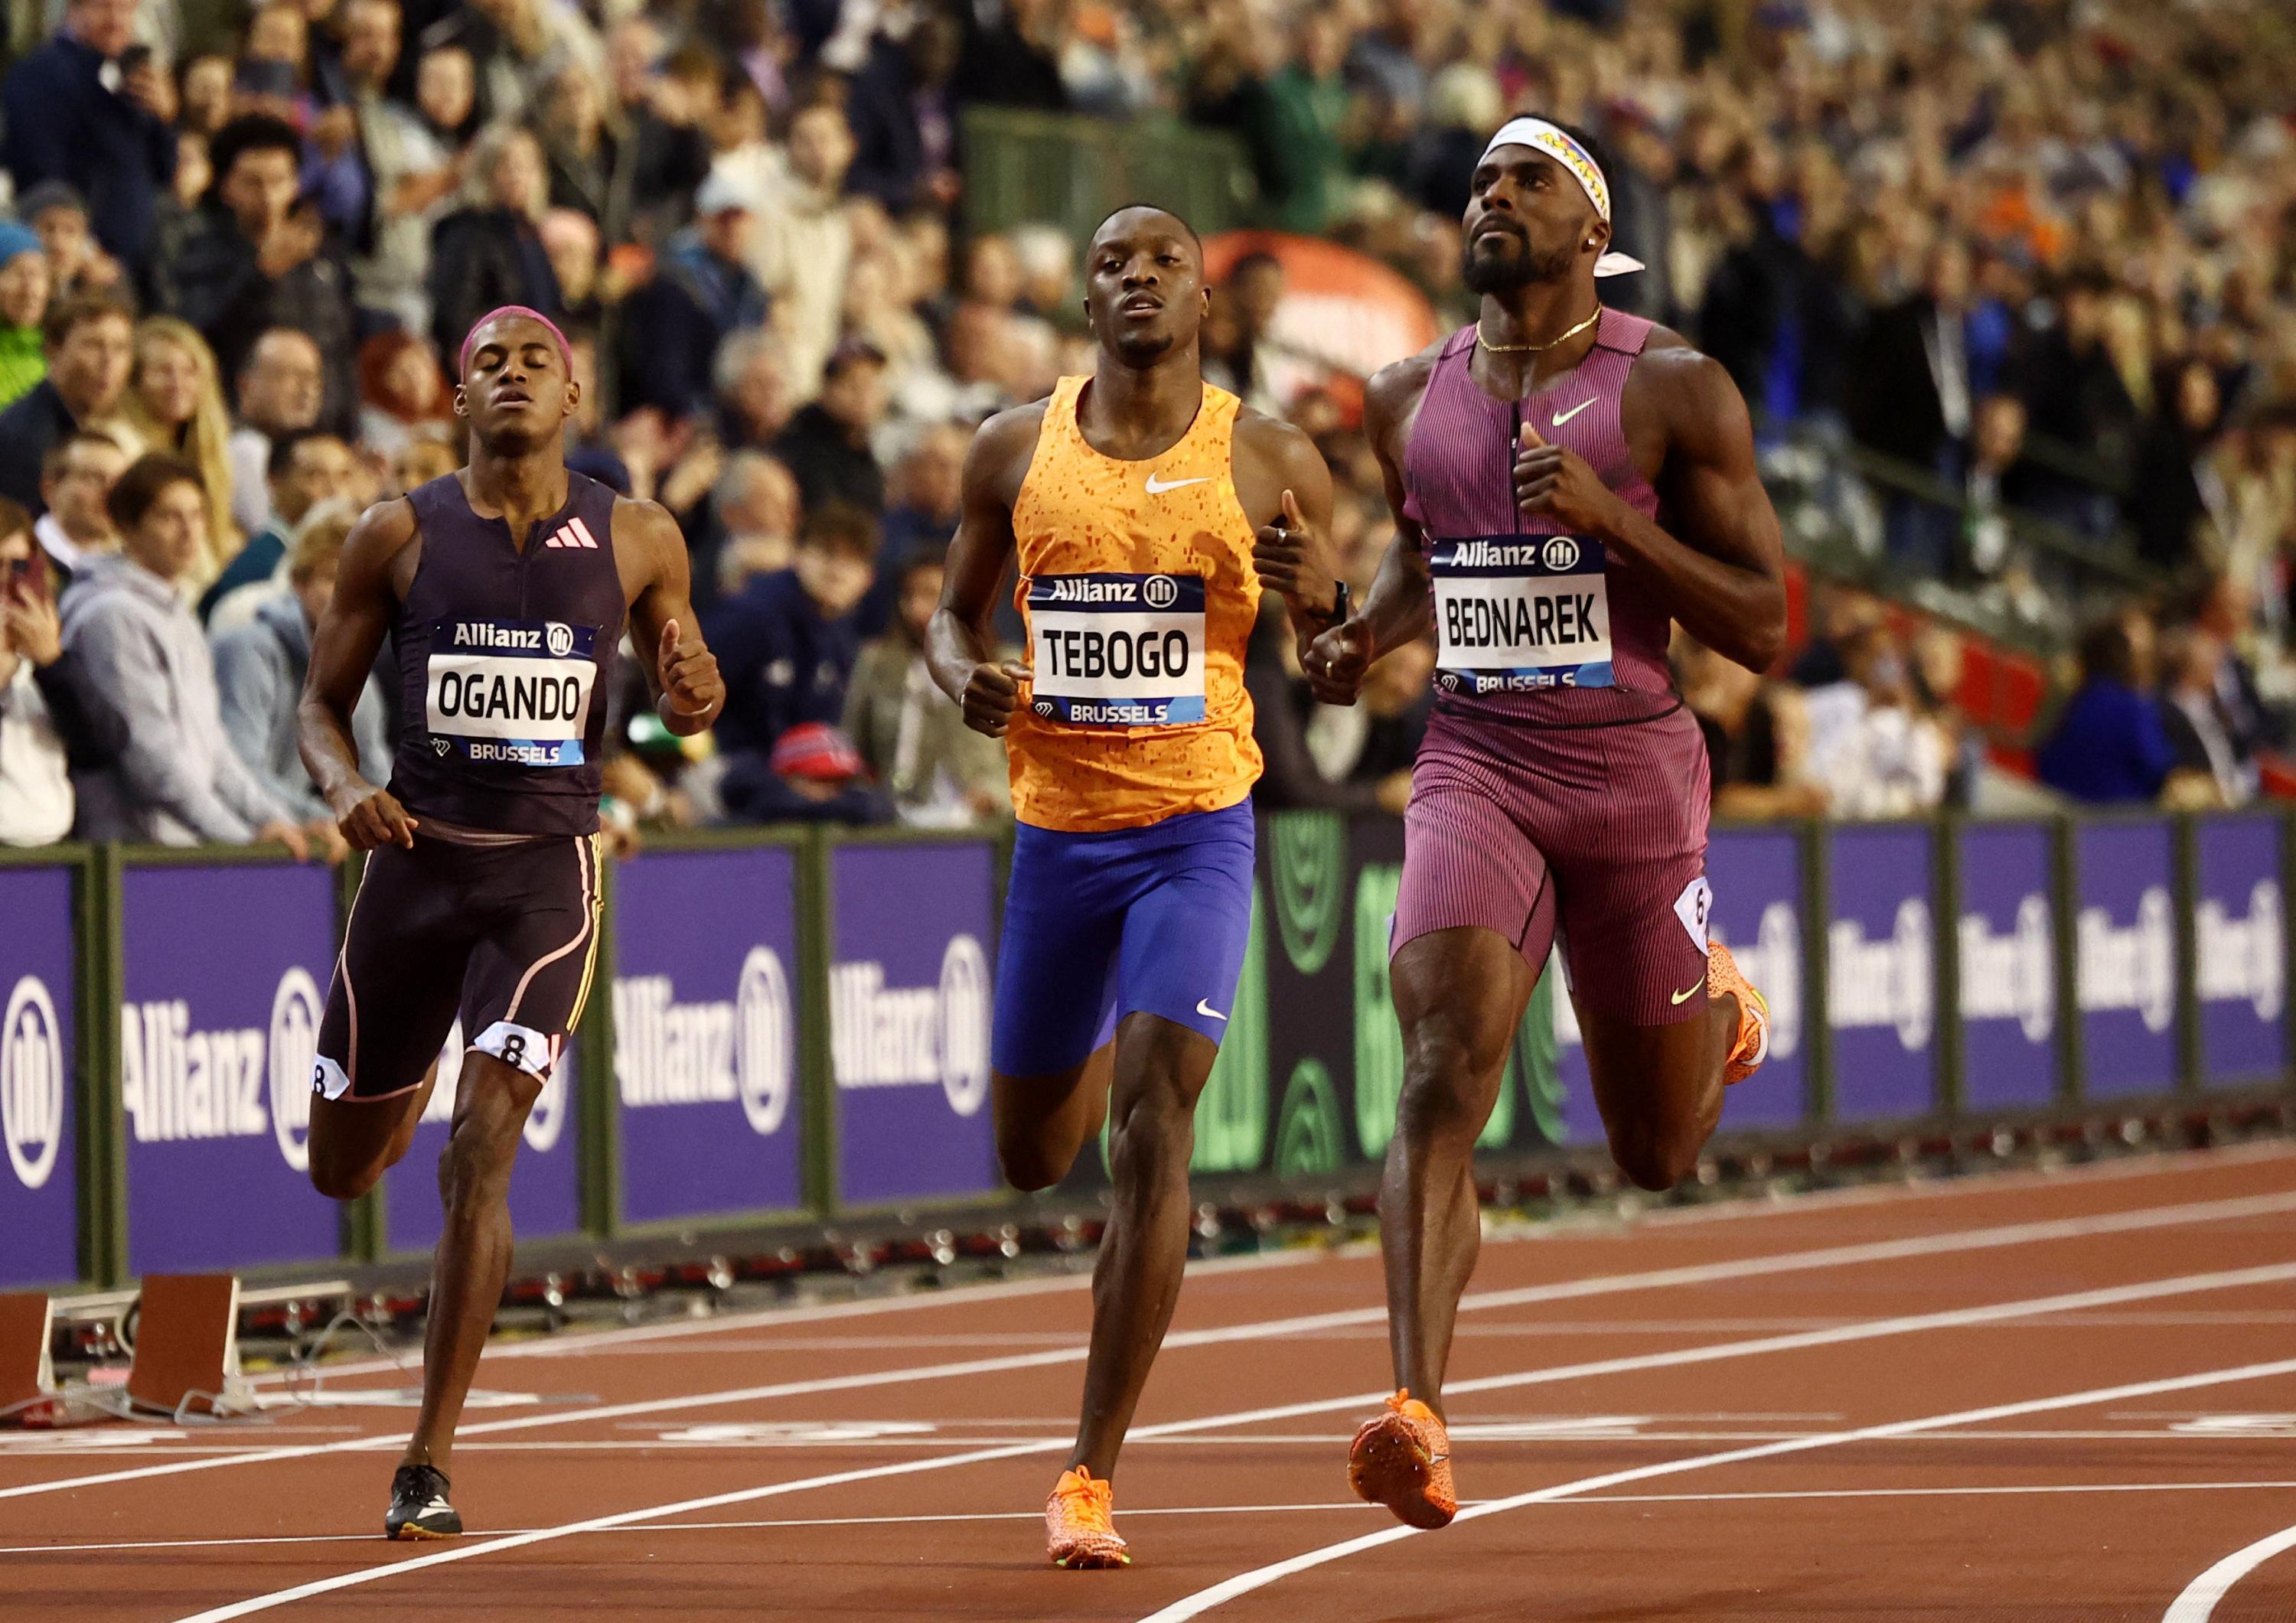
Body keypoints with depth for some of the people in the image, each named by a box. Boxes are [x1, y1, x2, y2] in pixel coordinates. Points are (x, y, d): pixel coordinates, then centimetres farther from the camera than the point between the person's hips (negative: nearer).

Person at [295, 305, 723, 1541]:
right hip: (417, 858, 2)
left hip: (547, 870, -2)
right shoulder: (399, 537, 0)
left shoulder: (637, 543, 1)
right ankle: (414, 1078, 53)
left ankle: (429, 1462, -10)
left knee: (479, 1155, -17)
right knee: (343, 1169, 12)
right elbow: (321, 705, 6)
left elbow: (679, 699, 15)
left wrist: (694, 699, -10)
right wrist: (345, 789, -16)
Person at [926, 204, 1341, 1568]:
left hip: (1197, 828, -3)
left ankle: (1093, 1473, -14)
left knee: (1153, 1131, -18)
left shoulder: (1271, 463, -1)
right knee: (1034, 1156, 14)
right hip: (1057, 831, 3)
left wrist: (1320, 598, -17)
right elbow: (954, 611, 16)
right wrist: (966, 677, -7)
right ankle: (1110, 1043, 55)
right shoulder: (1017, 449, 4)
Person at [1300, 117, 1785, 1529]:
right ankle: (1418, 1419, -32)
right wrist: (1366, 636, 6)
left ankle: (1721, 1002, 49)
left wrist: (1609, 517, -19)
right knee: (1444, 1076, -23)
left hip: (1634, 772, -2)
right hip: (1477, 766, 2)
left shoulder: (1675, 390, -5)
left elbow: (1763, 629, -6)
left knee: (1658, 1158, 13)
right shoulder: (1412, 398, 8)